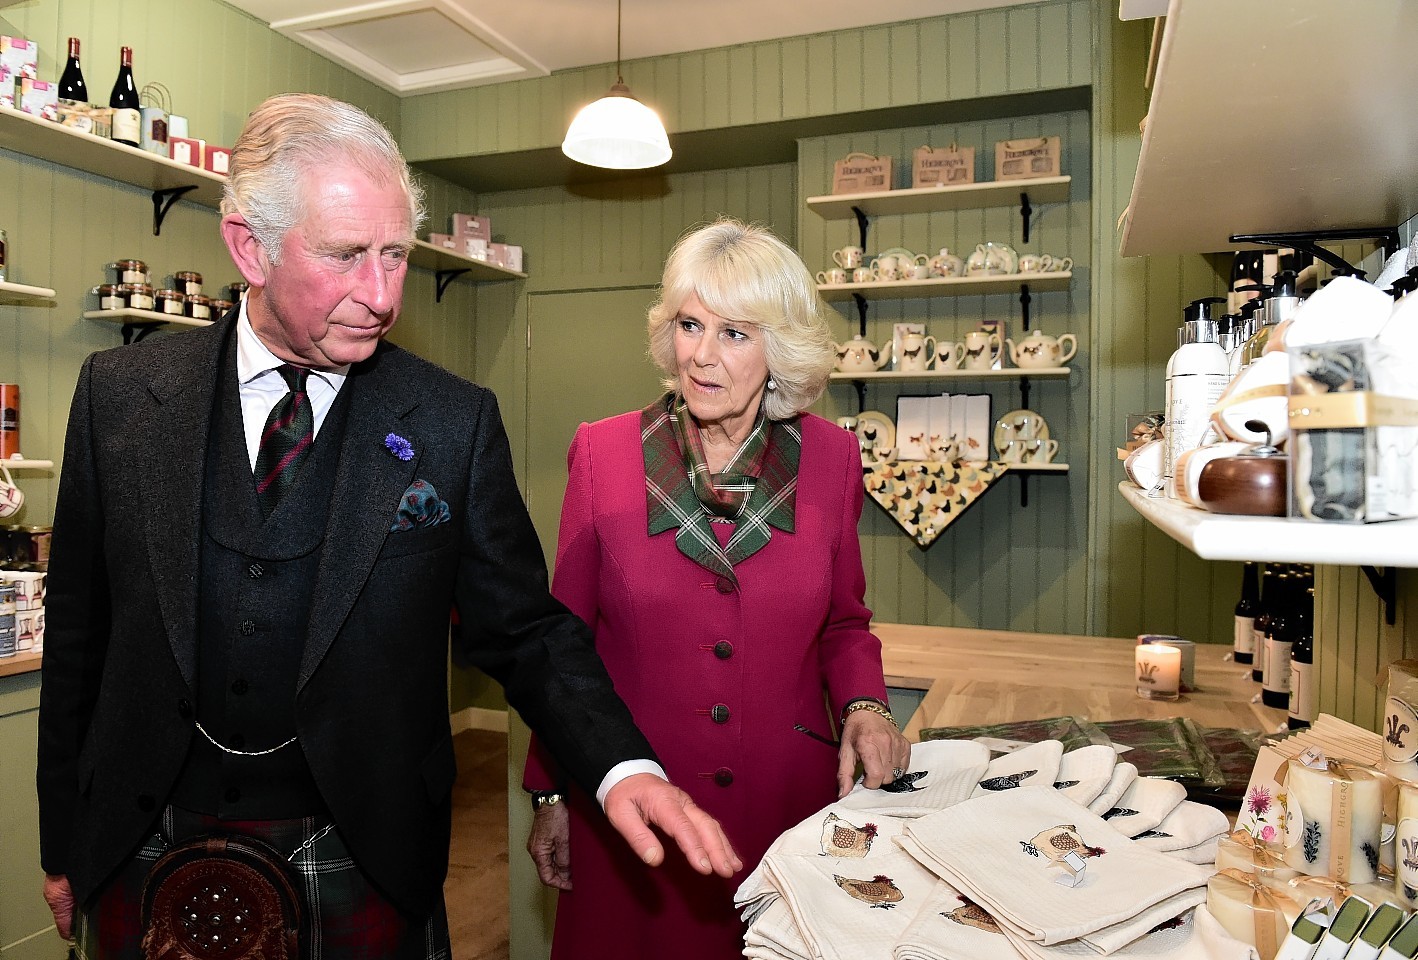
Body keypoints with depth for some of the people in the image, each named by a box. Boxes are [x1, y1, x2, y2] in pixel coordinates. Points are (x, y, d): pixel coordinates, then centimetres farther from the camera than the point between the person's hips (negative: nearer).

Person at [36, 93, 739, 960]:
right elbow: (79, 633, 3)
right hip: (147, 856, 2)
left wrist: (623, 767, -22)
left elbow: (525, 627, -6)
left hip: (360, 863, -1)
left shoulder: (456, 423, -10)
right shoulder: (119, 395, -5)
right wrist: (63, 843, 8)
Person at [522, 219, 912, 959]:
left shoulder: (832, 458, -5)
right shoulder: (602, 453, -8)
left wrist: (864, 706, -11)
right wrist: (550, 793, 3)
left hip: (788, 800, 1)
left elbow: (844, 622, 8)